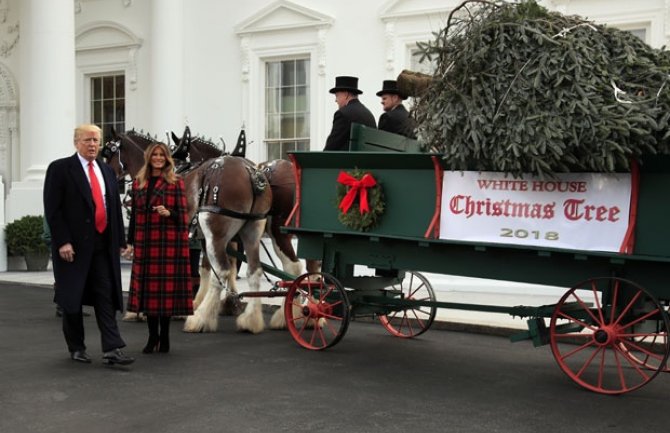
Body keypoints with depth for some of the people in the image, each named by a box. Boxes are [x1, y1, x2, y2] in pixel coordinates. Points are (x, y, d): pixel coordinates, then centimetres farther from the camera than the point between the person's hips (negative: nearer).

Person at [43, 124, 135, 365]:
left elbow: (115, 207, 16)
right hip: (74, 245, -4)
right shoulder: (60, 169, -4)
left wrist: (119, 241, 10)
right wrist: (62, 242, -17)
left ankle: (112, 349, -4)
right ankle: (76, 348, 20)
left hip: (103, 245, 5)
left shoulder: (106, 171, 14)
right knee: (72, 298, 6)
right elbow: (52, 209, -9)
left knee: (106, 296, -1)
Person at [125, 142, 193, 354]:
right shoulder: (138, 183, 11)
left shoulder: (175, 183, 1)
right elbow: (134, 215, 13)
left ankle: (164, 336, 10)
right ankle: (152, 336, 15)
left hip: (168, 241, -3)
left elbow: (182, 215, 0)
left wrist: (169, 213, -20)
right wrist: (130, 242, 10)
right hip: (145, 243, 4)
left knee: (167, 287, -1)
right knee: (147, 287, 5)